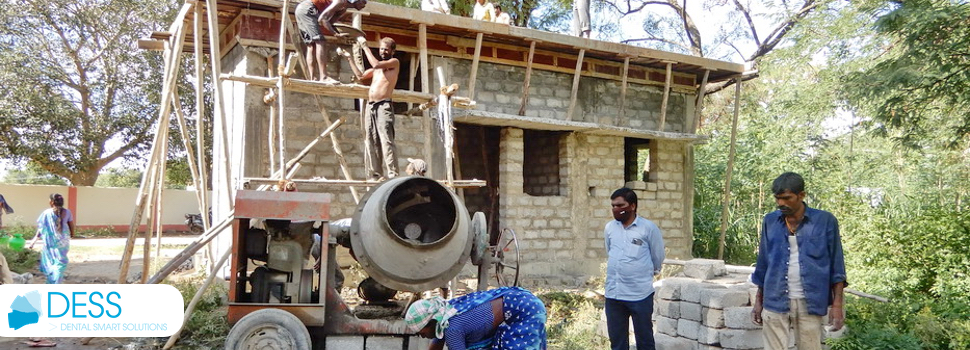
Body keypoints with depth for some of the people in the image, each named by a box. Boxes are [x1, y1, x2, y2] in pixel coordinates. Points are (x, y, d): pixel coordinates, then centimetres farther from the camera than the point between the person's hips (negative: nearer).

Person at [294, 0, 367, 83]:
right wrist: (336, 34, -24)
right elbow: (322, 19, -21)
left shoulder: (343, 10, 15)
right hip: (307, 8, -10)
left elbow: (328, 21, 7)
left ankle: (313, 78, 0)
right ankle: (323, 77, -22)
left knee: (311, 45, 5)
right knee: (320, 42, -16)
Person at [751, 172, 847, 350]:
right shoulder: (770, 221, 5)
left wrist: (837, 304, -5)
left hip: (810, 302, -2)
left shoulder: (825, 221, -3)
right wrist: (758, 300, 12)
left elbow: (836, 266, 0)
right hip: (775, 302, 2)